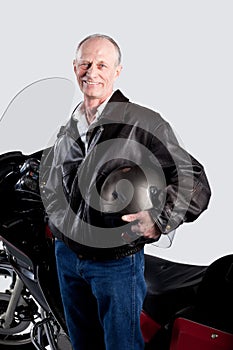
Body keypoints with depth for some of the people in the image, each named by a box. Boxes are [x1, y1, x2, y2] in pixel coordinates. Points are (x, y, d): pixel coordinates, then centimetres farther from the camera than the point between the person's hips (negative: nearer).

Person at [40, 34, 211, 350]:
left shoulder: (144, 123, -14)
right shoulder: (67, 126, 7)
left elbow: (195, 182, -17)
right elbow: (49, 172, 27)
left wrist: (159, 220, -28)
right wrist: (57, 213, 13)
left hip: (116, 261, -6)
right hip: (67, 254, 6)